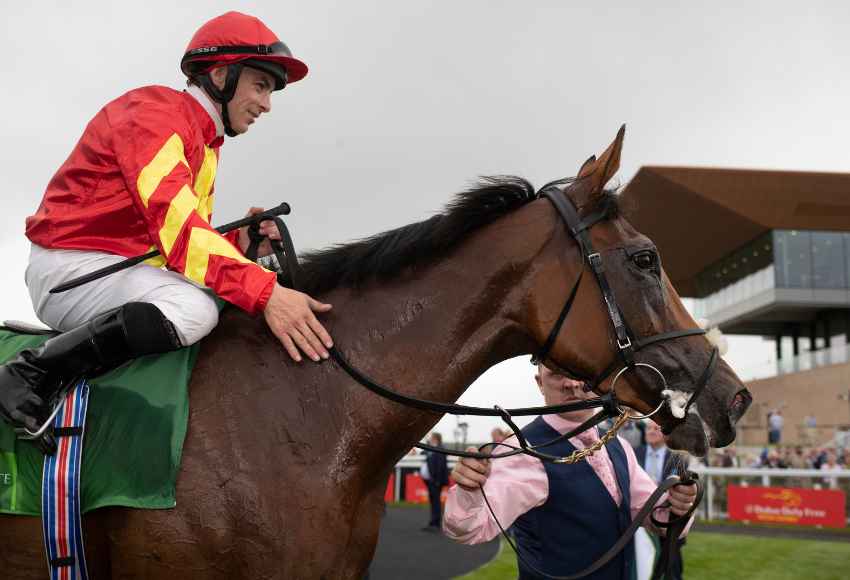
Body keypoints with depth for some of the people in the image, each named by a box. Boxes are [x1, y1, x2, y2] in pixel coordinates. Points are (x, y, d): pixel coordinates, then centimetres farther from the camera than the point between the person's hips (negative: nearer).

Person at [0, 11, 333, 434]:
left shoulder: (206, 145, 18)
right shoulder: (152, 111, -13)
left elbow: (189, 237, 14)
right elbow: (174, 224, -28)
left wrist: (240, 244, -7)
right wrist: (264, 291, -36)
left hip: (126, 272, 10)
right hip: (70, 265, -10)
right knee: (194, 308, -33)